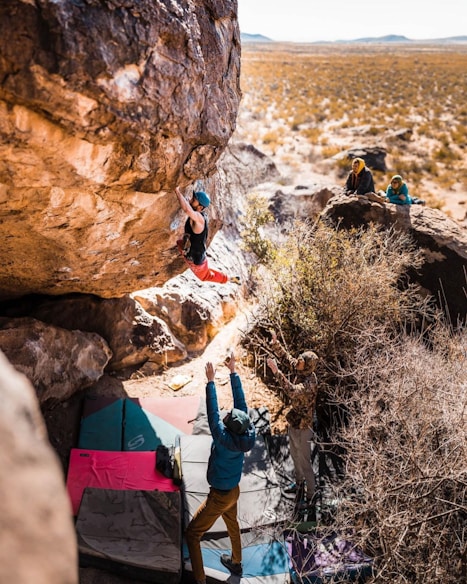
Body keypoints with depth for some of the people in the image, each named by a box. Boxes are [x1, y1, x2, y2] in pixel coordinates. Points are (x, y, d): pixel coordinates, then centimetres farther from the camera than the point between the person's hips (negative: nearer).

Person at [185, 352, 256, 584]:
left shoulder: (224, 439, -35)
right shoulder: (245, 435, -19)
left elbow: (212, 414, -37)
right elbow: (240, 401, -16)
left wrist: (210, 381, -37)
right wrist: (233, 372, -14)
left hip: (219, 497, -7)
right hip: (234, 491, 7)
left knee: (192, 534, 9)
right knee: (232, 524, 32)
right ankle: (236, 563, 53)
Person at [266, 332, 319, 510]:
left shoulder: (310, 381, -31)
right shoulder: (296, 369, -8)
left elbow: (292, 392, -47)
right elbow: (285, 355, 4)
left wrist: (276, 372, -51)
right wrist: (274, 343, -14)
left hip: (302, 427, -9)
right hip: (293, 422, 9)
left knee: (305, 462, 6)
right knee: (295, 456, 27)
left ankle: (310, 497, 23)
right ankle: (299, 483, 48)